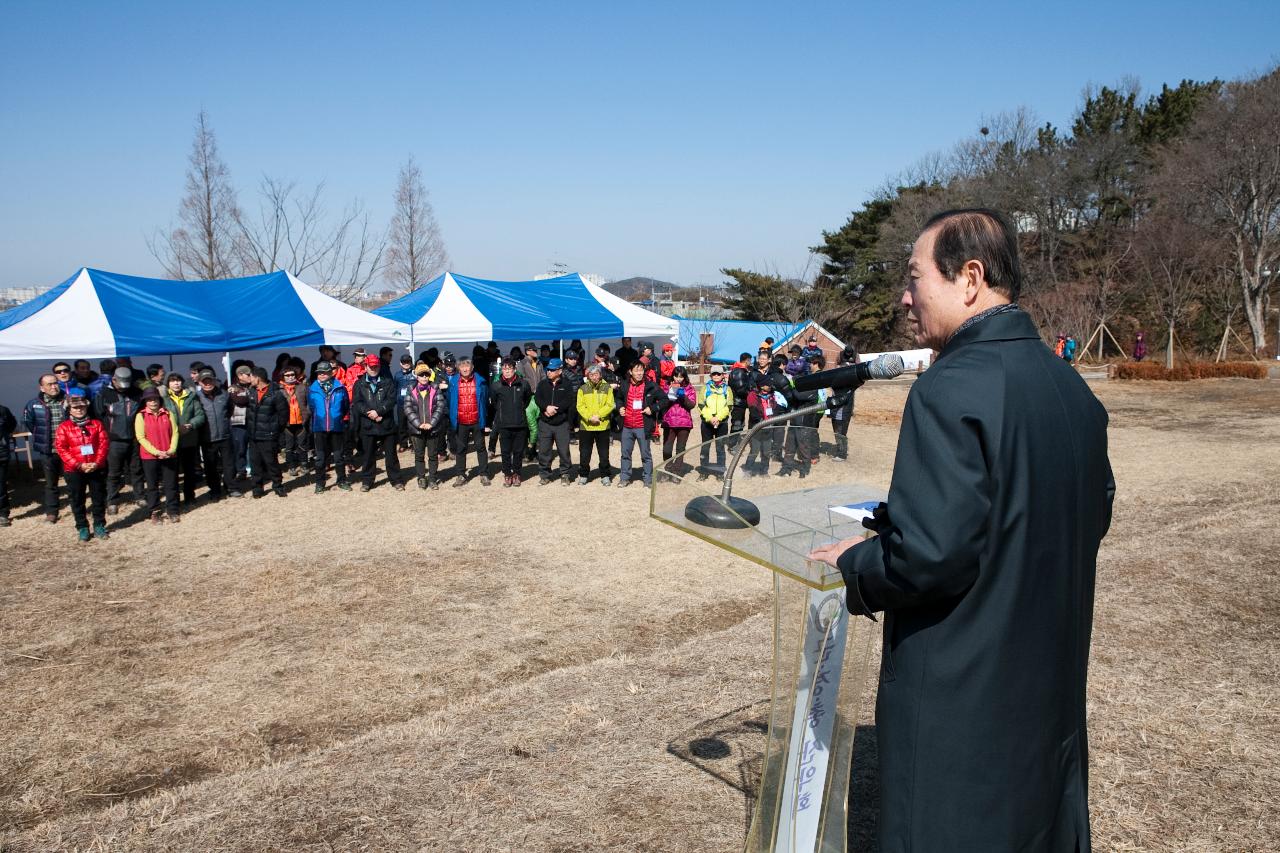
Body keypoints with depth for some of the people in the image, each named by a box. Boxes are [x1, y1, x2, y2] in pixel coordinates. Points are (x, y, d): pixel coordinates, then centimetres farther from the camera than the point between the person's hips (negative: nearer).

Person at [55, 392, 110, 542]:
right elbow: (61, 449, -7)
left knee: (99, 498, 9)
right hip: (74, 470, -1)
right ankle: (82, 528, 17)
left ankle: (99, 526, 21)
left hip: (97, 468, 1)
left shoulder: (96, 424, 3)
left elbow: (103, 444, -1)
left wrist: (96, 463, -13)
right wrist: (79, 465, -14)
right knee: (77, 500, 6)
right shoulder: (64, 427, -1)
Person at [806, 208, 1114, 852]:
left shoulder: (950, 391, -24)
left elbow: (929, 554, -28)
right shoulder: (1074, 390, 3)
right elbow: (1095, 518, 14)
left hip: (960, 694, -8)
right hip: (1053, 680, 8)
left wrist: (855, 563, -10)